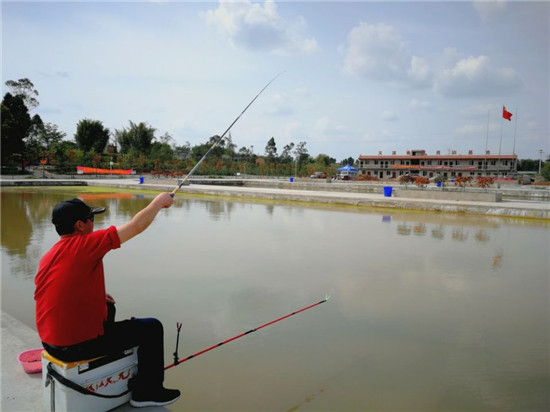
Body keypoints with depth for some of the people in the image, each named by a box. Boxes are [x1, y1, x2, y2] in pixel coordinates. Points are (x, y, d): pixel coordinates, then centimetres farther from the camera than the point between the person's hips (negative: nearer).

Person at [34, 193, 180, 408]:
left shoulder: (47, 257, 5)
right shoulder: (84, 244, -19)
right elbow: (136, 226, -16)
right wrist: (159, 202, -2)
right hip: (81, 344, -9)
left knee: (107, 308, 33)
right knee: (151, 327, 4)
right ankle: (147, 392, 17)